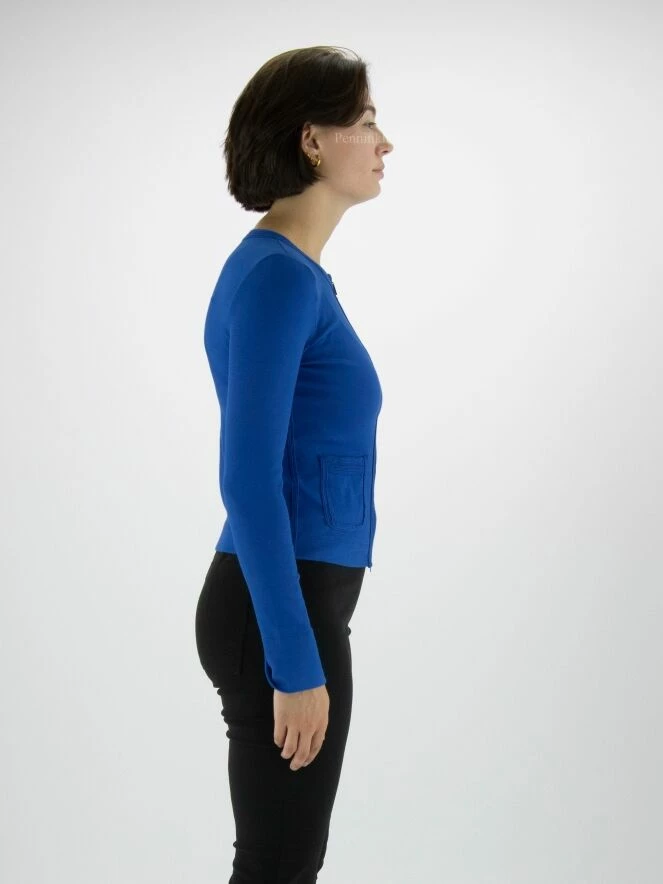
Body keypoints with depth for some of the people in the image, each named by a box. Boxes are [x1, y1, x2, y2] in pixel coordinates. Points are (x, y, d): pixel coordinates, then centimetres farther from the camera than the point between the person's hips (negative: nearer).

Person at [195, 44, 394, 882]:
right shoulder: (277, 276, -17)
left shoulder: (292, 272, 13)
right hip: (280, 615, -10)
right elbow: (248, 478, -22)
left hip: (291, 604, 10)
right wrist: (296, 662, -22)